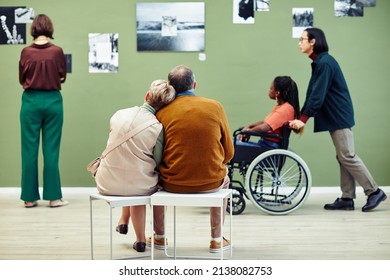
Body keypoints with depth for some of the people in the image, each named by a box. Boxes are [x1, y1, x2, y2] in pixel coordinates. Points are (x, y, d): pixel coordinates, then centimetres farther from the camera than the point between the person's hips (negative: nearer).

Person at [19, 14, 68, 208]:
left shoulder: (26, 52, -3)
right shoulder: (57, 51, -6)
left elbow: (22, 79, 7)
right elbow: (62, 77, 6)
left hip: (31, 101, 0)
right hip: (52, 101, 0)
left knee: (29, 150, 6)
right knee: (51, 150, 4)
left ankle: (29, 197, 9)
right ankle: (53, 196, 7)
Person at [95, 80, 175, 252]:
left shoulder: (118, 114, -4)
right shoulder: (157, 128, -14)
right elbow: (157, 162, -6)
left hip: (107, 185, 3)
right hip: (140, 187, -2)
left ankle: (123, 221, 48)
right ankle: (139, 239, 41)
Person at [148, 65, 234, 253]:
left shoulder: (162, 112, -7)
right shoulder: (215, 107, -4)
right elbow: (228, 153, 3)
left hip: (172, 184, 0)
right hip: (210, 184, 1)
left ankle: (159, 237, 41)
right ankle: (217, 239, 35)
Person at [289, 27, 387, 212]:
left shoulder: (325, 63, -16)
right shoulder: (318, 63, 14)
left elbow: (318, 95, -22)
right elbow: (311, 92, 13)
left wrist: (303, 119, -22)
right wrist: (300, 117, 7)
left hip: (339, 116, -10)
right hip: (335, 117, 10)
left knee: (347, 157, -7)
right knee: (343, 158, 8)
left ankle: (374, 191, 2)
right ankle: (347, 198, 11)